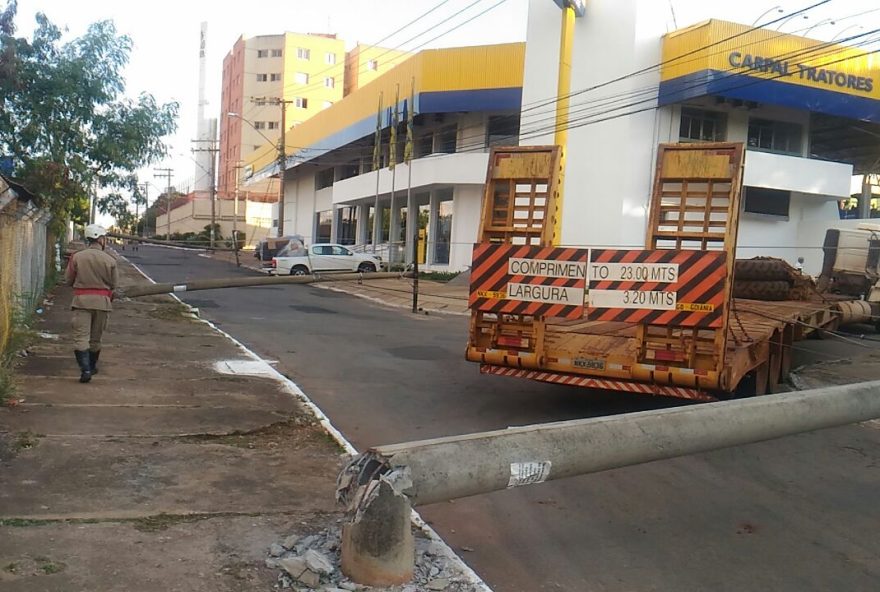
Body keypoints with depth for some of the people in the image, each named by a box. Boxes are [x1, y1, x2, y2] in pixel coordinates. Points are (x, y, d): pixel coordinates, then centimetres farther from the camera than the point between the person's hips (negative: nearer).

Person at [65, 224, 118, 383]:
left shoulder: (77, 257, -2)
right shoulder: (110, 260, -3)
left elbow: (69, 279, 5)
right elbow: (113, 285, 3)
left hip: (82, 300, -1)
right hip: (102, 300, 1)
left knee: (81, 337, -2)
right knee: (95, 338, 15)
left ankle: (85, 370, -15)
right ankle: (92, 367, 31)